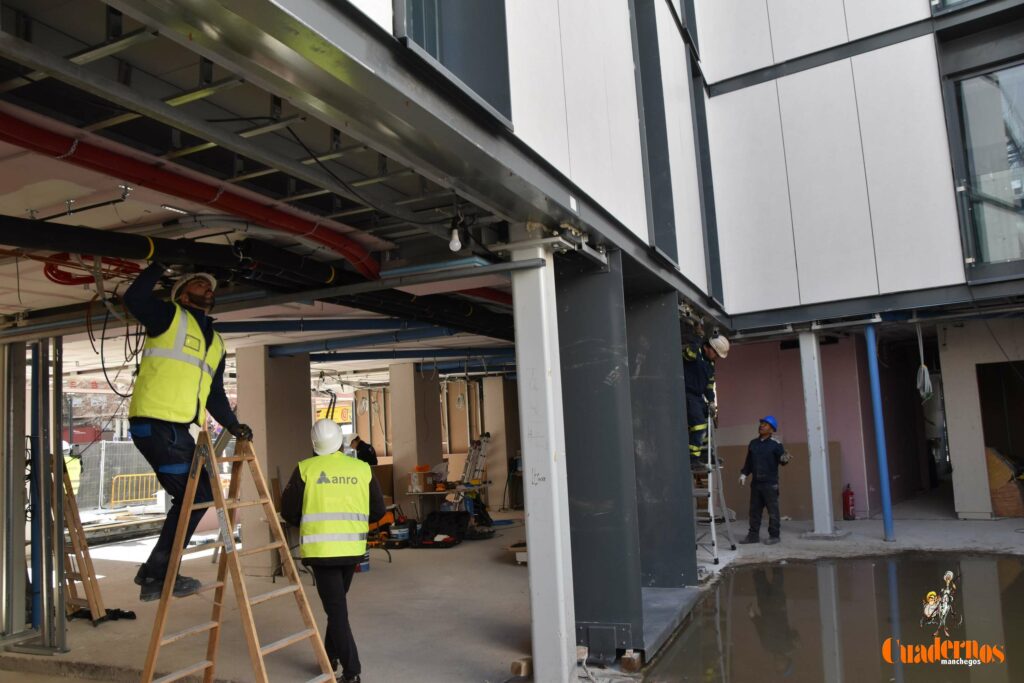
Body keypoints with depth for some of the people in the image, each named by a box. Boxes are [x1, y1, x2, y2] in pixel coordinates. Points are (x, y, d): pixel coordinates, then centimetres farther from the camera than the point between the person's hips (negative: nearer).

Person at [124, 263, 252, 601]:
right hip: (154, 423, -8)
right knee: (195, 495, -10)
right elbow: (134, 298, -20)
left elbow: (215, 395, 24)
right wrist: (161, 263, -11)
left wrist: (233, 425, 13)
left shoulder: (216, 343, 22)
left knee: (197, 496, 8)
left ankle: (155, 573, 19)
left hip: (179, 429, 8)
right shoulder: (169, 316, 2)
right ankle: (158, 573, 3)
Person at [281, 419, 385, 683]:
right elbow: (378, 510, 6)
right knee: (337, 603, 23)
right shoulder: (362, 469, 1)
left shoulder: (306, 469, -5)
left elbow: (288, 511, -1)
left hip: (321, 548, -3)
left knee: (336, 609, 2)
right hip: (352, 547, 3)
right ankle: (331, 658, 33)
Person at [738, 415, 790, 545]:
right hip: (755, 483, 6)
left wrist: (784, 459, -32)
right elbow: (748, 461, 19)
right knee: (754, 510, 11)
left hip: (770, 483, -6)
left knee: (772, 510, 1)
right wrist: (744, 474, 12)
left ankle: (774, 535, 10)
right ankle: (753, 535, 19)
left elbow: (782, 459, -10)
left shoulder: (775, 444, -6)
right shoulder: (753, 443, 12)